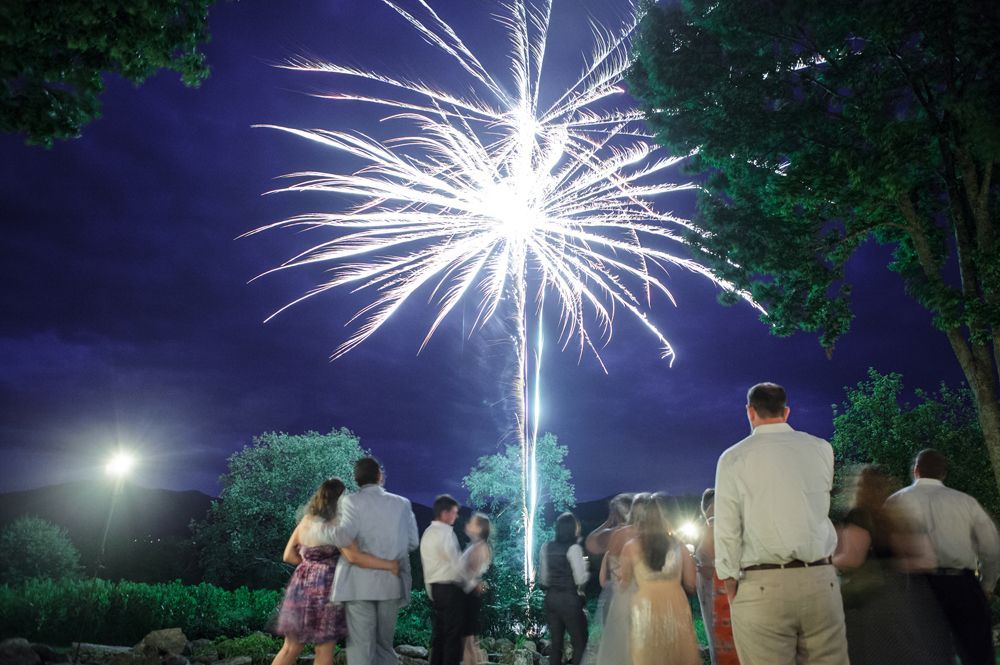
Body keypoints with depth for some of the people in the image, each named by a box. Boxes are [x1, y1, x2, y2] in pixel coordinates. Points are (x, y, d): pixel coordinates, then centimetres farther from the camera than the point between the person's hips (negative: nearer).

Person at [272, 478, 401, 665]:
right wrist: (389, 564, -21)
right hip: (324, 591, -7)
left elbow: (288, 555, 10)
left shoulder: (305, 521, 7)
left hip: (301, 588, 7)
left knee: (291, 649, 16)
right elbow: (354, 557, -26)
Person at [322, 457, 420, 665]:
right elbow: (412, 542, 8)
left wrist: (327, 527, -1)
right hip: (391, 583, 3)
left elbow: (344, 537, -19)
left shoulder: (352, 501, -4)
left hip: (360, 583, -3)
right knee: (384, 644, 14)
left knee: (360, 644, 2)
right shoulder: (402, 503, 6)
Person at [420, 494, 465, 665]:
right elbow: (457, 562, -14)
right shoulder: (446, 532, -14)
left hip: (434, 588, 8)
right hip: (450, 589, -8)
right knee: (453, 634, -2)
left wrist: (431, 591, 19)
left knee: (438, 633, 12)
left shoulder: (427, 533, 13)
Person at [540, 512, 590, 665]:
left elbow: (542, 577, 9)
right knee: (579, 641, 7)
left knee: (555, 641, 14)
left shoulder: (547, 547, 4)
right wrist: (587, 570, 3)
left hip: (551, 598, 6)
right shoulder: (574, 548, -14)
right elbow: (580, 579, -16)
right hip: (570, 599, -6)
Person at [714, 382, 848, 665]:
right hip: (820, 580, 3)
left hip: (762, 586, -3)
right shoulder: (822, 449, 7)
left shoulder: (733, 458, -1)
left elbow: (727, 530, -4)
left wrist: (731, 588, 3)